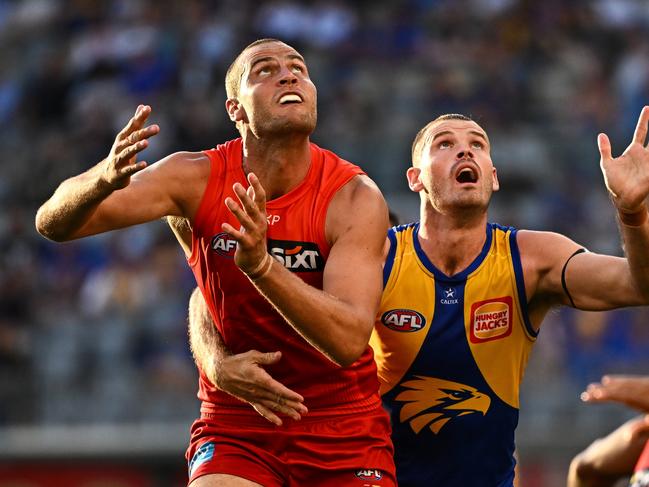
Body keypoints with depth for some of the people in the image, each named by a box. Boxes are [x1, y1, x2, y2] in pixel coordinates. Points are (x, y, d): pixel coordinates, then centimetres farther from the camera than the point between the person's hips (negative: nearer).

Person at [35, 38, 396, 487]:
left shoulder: (356, 198, -15)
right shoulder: (197, 178, -9)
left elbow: (350, 341, -27)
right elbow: (54, 223, -15)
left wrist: (261, 264, -42)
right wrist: (105, 179, -38)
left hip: (344, 435, 0)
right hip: (234, 428, 0)